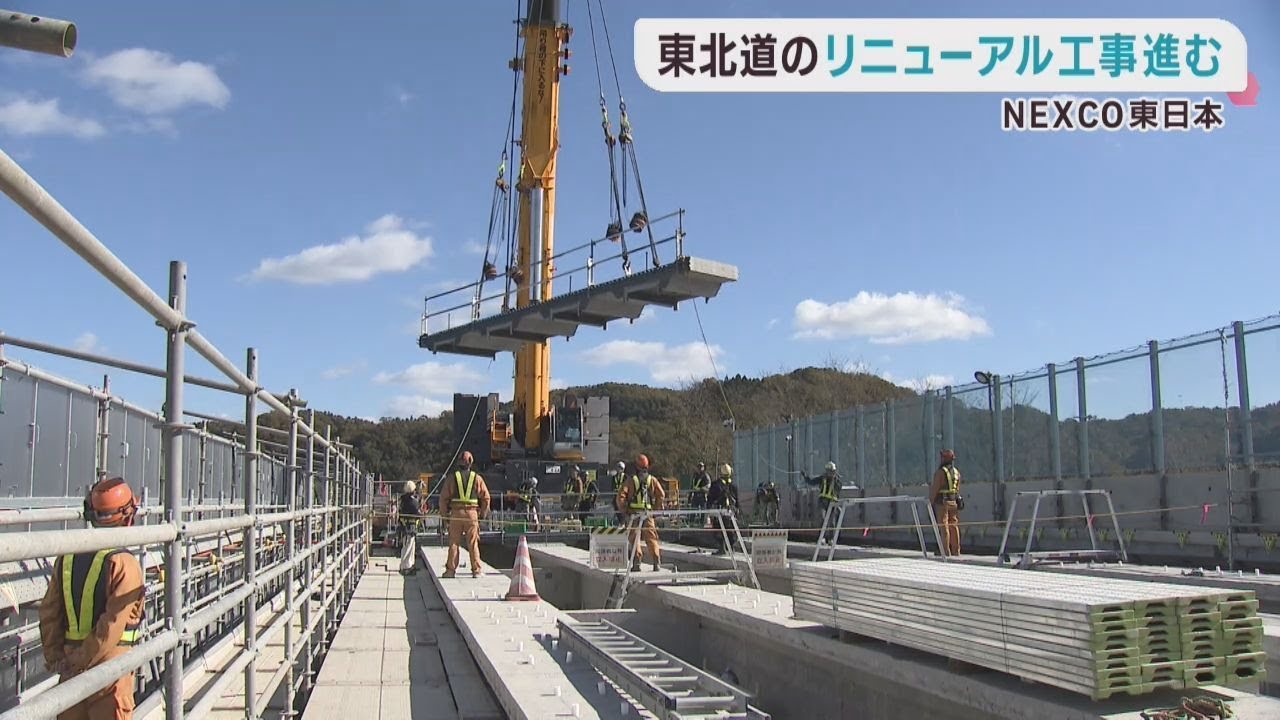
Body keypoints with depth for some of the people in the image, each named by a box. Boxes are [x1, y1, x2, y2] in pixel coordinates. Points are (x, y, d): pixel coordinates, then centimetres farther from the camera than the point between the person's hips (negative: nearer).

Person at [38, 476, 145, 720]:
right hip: (109, 664, -6)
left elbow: (49, 613, 5)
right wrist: (82, 661, -11)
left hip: (71, 670, 6)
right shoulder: (123, 564, -16)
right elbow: (112, 625, -21)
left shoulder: (67, 558, 3)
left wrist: (54, 657, 9)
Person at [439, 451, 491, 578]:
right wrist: (483, 514, 12)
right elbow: (486, 497, 3)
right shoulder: (477, 478, 4)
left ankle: (450, 570, 6)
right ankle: (476, 571, 4)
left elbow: (444, 497, 2)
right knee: (473, 544, 4)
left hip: (456, 513, 0)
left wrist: (443, 514, 11)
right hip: (472, 513, 0)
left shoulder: (452, 478, 3)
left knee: (453, 543, 6)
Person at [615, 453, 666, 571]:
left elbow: (621, 496, -8)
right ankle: (656, 561, 3)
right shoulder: (652, 479, 6)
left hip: (633, 513, -2)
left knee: (634, 537, 5)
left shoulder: (631, 479, -1)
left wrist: (623, 509, 4)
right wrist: (656, 508, 8)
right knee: (651, 538, 9)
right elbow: (661, 495, -1)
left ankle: (637, 562, -3)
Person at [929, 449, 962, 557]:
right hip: (954, 502, 7)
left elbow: (935, 488, -13)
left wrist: (930, 501, -7)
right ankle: (956, 551, 10)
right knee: (954, 526, 9)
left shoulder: (940, 472, -11)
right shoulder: (956, 472, 11)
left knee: (944, 526, -5)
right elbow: (957, 489, 14)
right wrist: (956, 500, 18)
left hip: (942, 502, -7)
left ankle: (945, 551, -6)